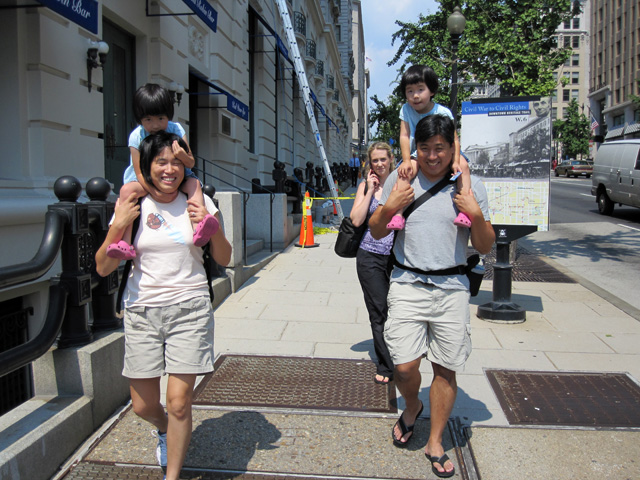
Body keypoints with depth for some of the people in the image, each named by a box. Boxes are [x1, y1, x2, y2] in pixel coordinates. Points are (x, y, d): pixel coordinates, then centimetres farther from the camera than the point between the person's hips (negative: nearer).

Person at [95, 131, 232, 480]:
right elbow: (103, 268, 1)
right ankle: (163, 429, 46)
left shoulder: (198, 203, 2)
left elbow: (223, 260, 6)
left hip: (189, 310, -1)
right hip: (142, 311, 2)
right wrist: (119, 224, -13)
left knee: (179, 402, -2)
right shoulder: (132, 206, 2)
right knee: (142, 405, 9)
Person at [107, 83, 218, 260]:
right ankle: (125, 244, -36)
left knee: (194, 183, -27)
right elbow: (140, 173, -14)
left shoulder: (176, 130, -7)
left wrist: (183, 156, -35)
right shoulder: (136, 137, -11)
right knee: (127, 189, -30)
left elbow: (191, 163, -10)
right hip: (146, 182, -1)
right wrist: (154, 191, -31)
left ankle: (199, 228, -43)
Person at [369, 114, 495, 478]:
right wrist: (389, 208, -10)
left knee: (446, 368, 7)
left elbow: (485, 247, 5)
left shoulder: (471, 186, 2)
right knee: (404, 366, -5)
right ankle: (412, 407, 31)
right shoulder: (400, 179, 4)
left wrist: (477, 217, -14)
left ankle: (436, 443, 28)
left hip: (452, 288, 0)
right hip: (408, 284, 0)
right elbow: (377, 232, 10)